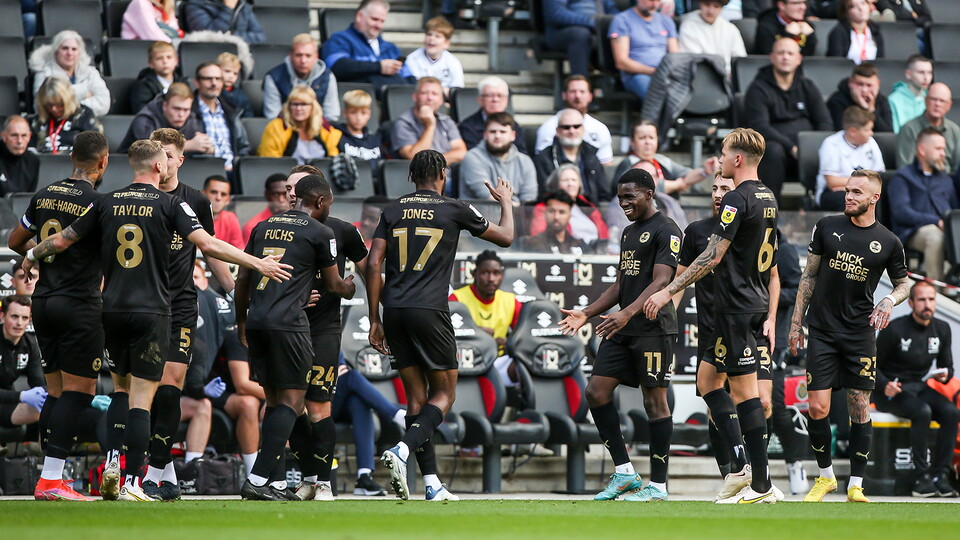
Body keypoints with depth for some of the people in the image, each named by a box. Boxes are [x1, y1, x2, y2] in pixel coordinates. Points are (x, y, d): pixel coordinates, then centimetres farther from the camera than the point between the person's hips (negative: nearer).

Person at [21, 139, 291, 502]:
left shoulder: (107, 203, 6)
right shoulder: (170, 204, -4)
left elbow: (62, 240, 11)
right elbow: (206, 244, -13)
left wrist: (32, 256, 31)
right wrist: (257, 263, -8)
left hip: (113, 309, 4)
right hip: (152, 311, -4)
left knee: (121, 388, 20)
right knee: (141, 398, -3)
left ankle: (112, 462, 5)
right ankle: (131, 483, -7)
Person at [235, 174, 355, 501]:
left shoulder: (263, 228, 17)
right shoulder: (320, 233, 1)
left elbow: (242, 281, 20)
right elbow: (333, 285, 11)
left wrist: (241, 321, 32)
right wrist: (349, 289, 33)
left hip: (256, 323, 7)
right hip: (288, 324, -6)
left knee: (275, 400, 14)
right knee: (291, 400, -3)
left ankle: (277, 482, 11)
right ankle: (257, 479, -15)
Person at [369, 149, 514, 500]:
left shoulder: (392, 211, 11)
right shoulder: (455, 210, 2)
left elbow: (373, 264, 4)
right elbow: (505, 237, 15)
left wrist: (375, 319, 9)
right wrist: (506, 202, 35)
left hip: (394, 312, 4)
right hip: (429, 311, -4)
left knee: (417, 397, 9)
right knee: (443, 394, 6)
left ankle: (432, 483, 5)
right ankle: (402, 451, -19)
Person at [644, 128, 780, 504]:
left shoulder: (738, 199, -16)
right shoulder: (767, 198, 13)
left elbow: (712, 257, -20)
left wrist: (668, 292, -16)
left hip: (737, 308, -10)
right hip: (755, 305, 10)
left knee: (745, 390, -7)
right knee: (707, 379, 16)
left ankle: (761, 486, -6)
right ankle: (740, 464, 9)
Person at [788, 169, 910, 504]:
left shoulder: (888, 243, 1)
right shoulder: (827, 227, 3)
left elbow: (904, 283, 14)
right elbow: (810, 275, 9)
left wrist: (891, 300, -9)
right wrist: (796, 322, 8)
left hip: (861, 334, 0)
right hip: (823, 331, 1)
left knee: (860, 408, -1)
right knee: (817, 408, -4)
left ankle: (856, 486, 7)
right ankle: (825, 476, 15)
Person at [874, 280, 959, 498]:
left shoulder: (942, 329, 7)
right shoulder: (895, 329, -10)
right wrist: (884, 385, -24)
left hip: (920, 388, 6)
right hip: (891, 391, -6)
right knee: (922, 411, -35)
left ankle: (940, 476, -22)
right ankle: (922, 479, -31)